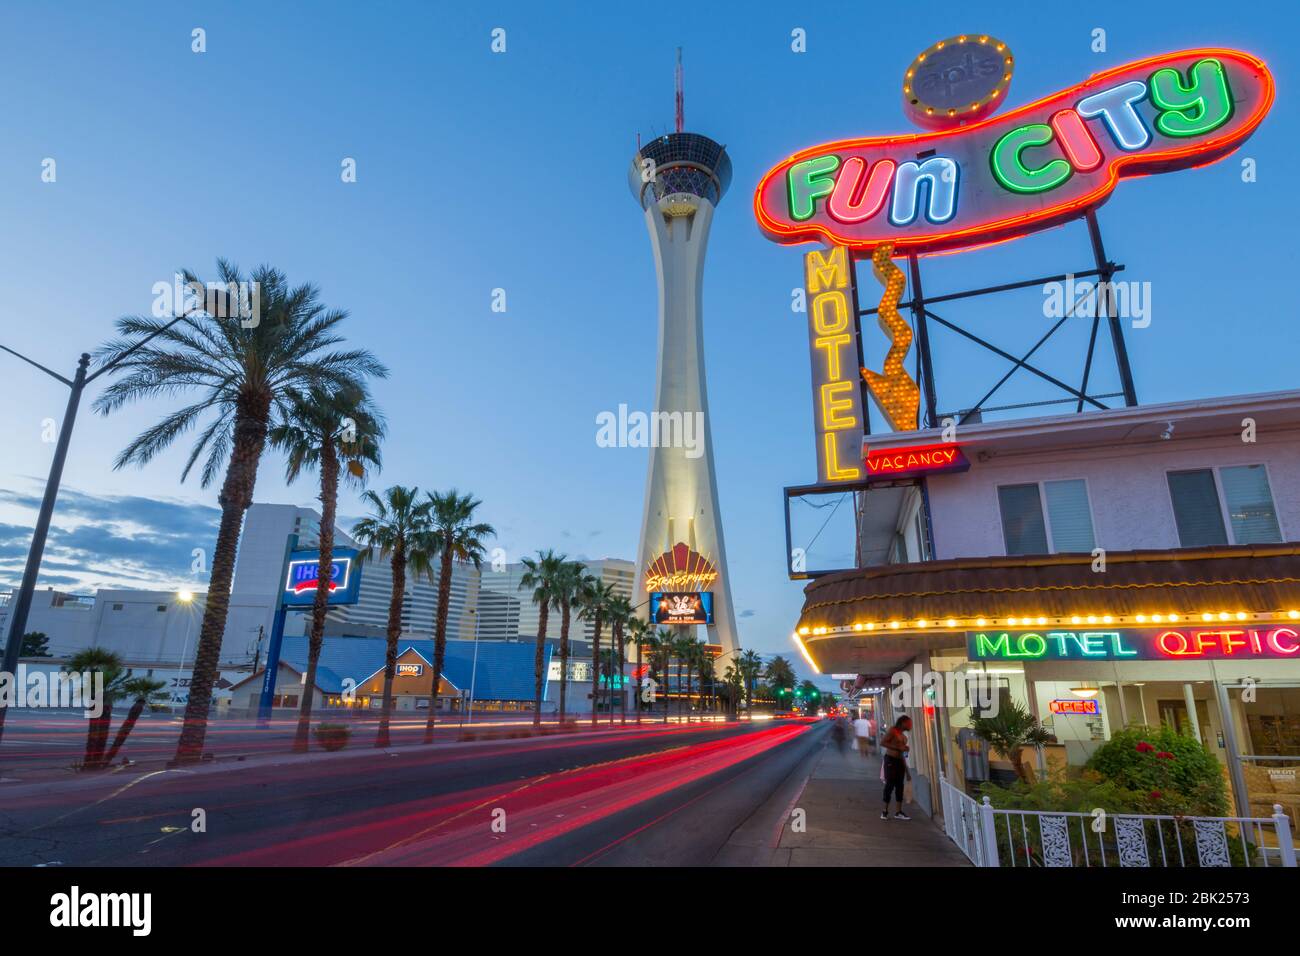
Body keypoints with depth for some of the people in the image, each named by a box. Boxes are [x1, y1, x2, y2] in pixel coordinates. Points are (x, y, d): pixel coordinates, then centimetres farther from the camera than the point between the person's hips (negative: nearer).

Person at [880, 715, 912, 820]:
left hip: (900, 761, 7)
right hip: (890, 760, -7)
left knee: (899, 785, 5)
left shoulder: (903, 735, 16)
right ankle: (885, 811, 4)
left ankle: (898, 812, 11)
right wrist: (898, 747, -18)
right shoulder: (893, 730, -6)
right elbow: (882, 743, -16)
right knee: (890, 785, -5)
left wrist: (907, 771, 18)